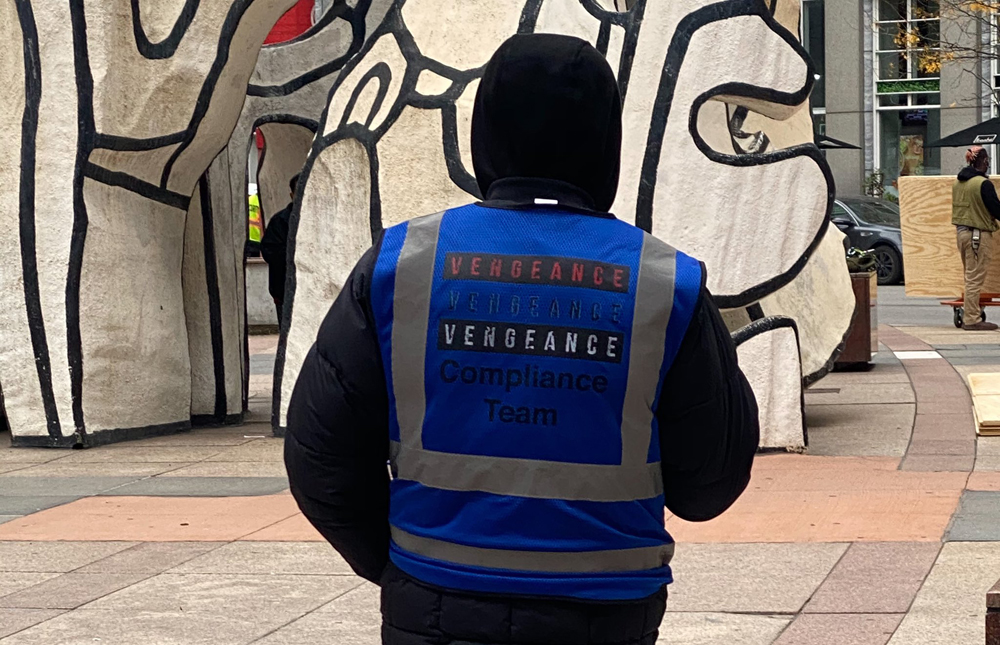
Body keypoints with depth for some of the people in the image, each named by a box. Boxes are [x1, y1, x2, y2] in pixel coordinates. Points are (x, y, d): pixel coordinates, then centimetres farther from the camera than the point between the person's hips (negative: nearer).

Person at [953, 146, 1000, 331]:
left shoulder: (958, 182, 9)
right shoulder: (983, 183, -16)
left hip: (962, 231, 8)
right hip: (979, 233, -8)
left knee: (971, 276, 17)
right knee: (975, 279, -4)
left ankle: (970, 316, 20)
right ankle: (972, 319, -2)